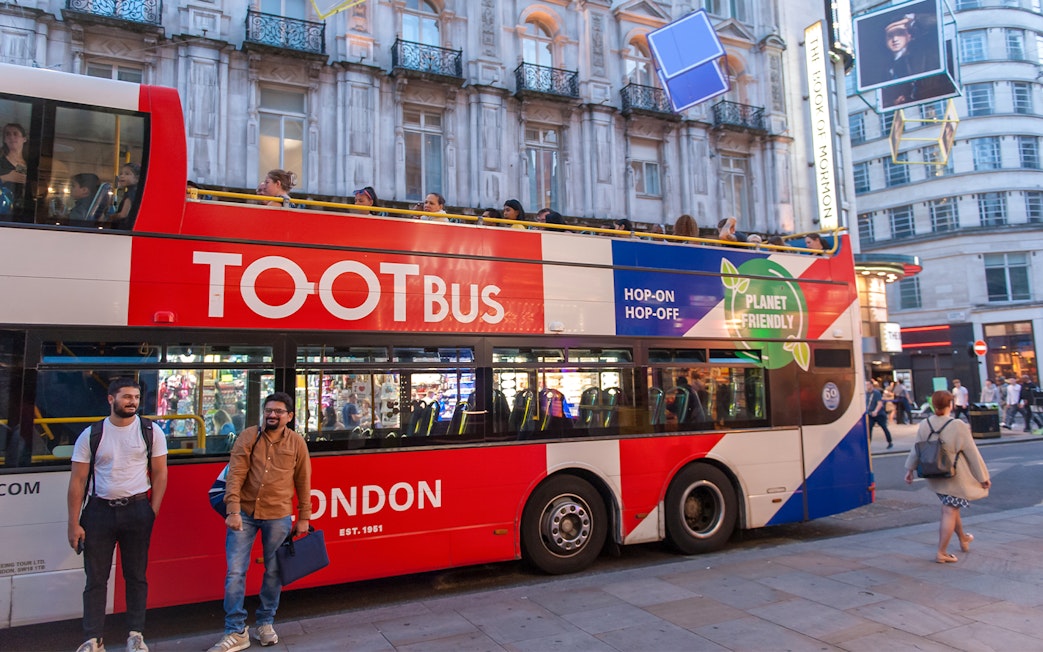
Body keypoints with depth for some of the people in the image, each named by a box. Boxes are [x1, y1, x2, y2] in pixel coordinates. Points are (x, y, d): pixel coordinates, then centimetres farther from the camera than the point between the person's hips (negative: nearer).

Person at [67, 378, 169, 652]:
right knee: (96, 578, 6)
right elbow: (77, 481, 1)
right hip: (99, 510, 1)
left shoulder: (151, 432, -1)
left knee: (136, 576, 7)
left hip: (136, 511, 0)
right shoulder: (91, 435, 0)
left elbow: (159, 474, 1)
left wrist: (152, 513, -5)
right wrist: (74, 523, -2)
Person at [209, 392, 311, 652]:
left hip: (278, 516, 1)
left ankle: (266, 623, 29)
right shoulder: (248, 437, -2)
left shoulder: (297, 442, 1)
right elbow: (235, 475, -7)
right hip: (244, 512, 0)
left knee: (274, 571, 10)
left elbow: (303, 482, 6)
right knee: (235, 572, 0)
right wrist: (233, 511, -15)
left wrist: (304, 517, 6)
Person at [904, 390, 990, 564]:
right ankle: (941, 553, 2)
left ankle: (963, 538, 46)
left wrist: (909, 469, 16)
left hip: (934, 476, 5)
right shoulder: (958, 426, -18)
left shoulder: (924, 425, -3)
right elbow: (972, 453, -11)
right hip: (954, 477, -5)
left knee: (951, 508, 24)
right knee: (949, 512, 0)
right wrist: (983, 477, -1)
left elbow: (916, 450, 4)